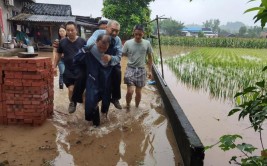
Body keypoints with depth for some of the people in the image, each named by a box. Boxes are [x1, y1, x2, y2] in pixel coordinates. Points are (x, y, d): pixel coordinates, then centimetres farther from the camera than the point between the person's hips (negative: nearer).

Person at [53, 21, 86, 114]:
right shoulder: (62, 42, 1)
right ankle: (72, 103, 23)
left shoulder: (82, 41, -5)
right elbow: (58, 55, 12)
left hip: (81, 70, -1)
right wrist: (54, 66, 8)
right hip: (68, 71, 1)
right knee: (71, 89, -7)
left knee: (80, 90, 6)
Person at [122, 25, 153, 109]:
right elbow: (121, 55, -1)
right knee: (130, 91, -13)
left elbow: (150, 57, 8)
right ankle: (127, 105, 17)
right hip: (130, 68, -1)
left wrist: (150, 70, 9)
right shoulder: (128, 43, -7)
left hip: (141, 70, 2)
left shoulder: (147, 43, -3)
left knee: (138, 92, 9)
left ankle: (136, 107, 33)